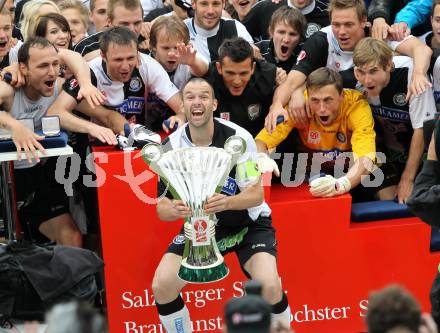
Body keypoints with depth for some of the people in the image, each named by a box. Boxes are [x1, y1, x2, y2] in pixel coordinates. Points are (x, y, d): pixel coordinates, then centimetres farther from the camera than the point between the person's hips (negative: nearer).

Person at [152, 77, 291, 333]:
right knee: (162, 286, -16)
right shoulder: (172, 146, -12)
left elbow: (256, 195, -21)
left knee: (270, 287, -26)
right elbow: (162, 208, -10)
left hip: (248, 223, -3)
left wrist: (226, 203, -42)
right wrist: (176, 210, -35)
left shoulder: (238, 137, -20)